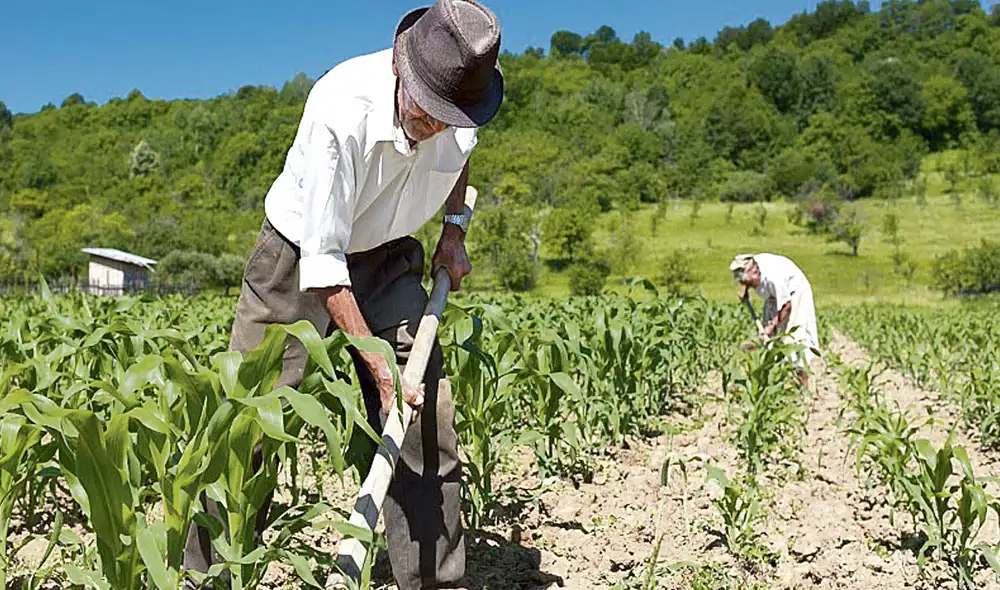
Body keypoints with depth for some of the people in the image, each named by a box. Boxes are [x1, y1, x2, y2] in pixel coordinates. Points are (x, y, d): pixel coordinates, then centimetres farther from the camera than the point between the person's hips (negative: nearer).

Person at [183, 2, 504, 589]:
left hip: (386, 261, 4)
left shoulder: (463, 100, -16)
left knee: (428, 414, -5)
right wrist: (377, 361, -31)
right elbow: (322, 261, -29)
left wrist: (455, 227, 1)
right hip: (300, 257, -4)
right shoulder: (339, 111, -33)